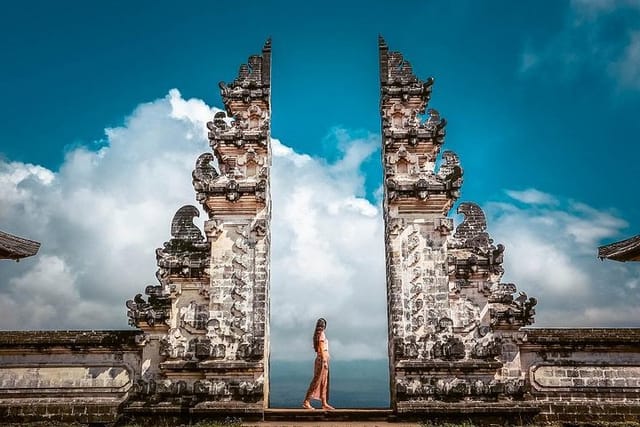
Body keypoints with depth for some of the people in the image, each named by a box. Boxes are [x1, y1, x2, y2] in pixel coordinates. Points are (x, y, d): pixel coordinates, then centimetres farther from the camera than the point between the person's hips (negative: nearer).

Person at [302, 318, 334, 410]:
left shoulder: (318, 334, 14)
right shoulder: (321, 334, -12)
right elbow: (322, 348, -17)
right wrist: (325, 361, -18)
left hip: (321, 359, 9)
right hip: (322, 359, -9)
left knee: (324, 382, 9)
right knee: (317, 381, -8)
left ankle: (324, 403, 12)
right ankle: (306, 402, -7)